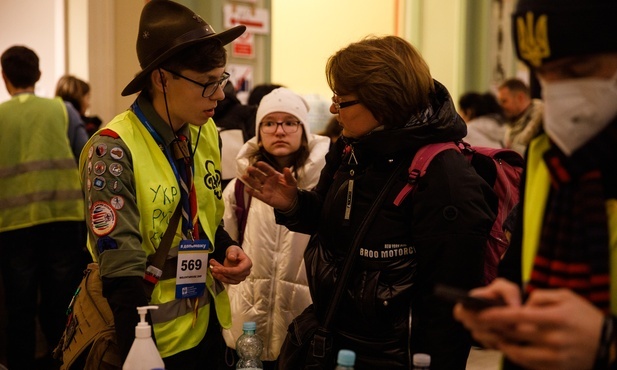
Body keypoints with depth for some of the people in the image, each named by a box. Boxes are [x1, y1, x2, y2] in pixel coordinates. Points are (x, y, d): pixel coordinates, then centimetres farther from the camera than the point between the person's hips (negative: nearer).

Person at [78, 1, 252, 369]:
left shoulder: (207, 133, 1)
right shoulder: (113, 149, -20)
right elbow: (122, 271, -21)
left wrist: (228, 251, -6)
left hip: (208, 324, 7)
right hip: (155, 338, -7)